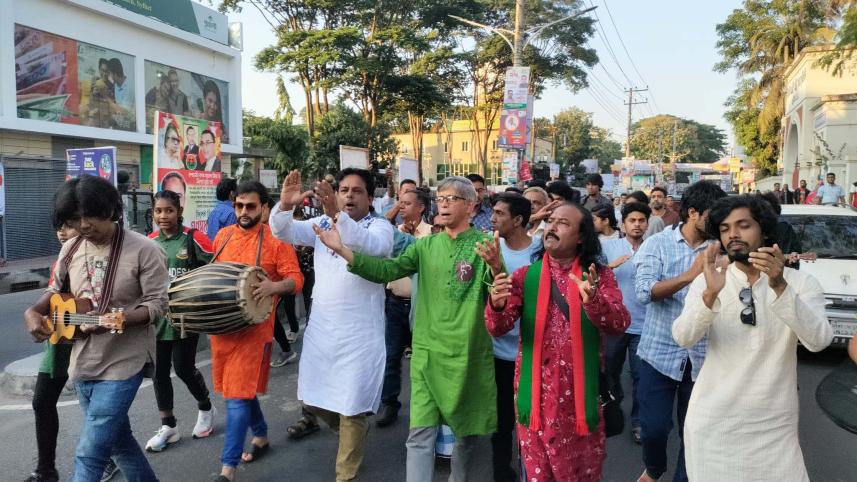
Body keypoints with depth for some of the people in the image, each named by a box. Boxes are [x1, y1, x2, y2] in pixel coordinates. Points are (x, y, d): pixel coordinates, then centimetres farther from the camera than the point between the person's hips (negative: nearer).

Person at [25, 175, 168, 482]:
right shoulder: (71, 250, 3)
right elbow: (56, 290, 19)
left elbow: (157, 303, -15)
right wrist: (33, 312, 0)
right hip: (83, 361, 7)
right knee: (118, 441, 19)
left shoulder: (144, 250, -16)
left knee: (90, 452, -5)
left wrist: (118, 319, -30)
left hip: (123, 362, -7)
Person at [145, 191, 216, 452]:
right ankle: (168, 426, 22)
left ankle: (205, 408, 28)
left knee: (184, 368, 0)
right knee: (159, 371, 8)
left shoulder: (193, 239, -10)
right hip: (156, 315, 5)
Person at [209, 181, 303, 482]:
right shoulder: (223, 236, 9)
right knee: (240, 388, 17)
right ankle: (261, 436, 39)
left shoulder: (276, 238, -8)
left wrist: (274, 286, -30)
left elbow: (296, 279, -11)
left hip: (253, 327, -6)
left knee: (238, 395, -6)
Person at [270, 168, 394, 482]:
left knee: (352, 407, 4)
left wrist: (337, 215, -42)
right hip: (320, 328, 5)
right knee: (314, 395, 19)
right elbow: (284, 232, -4)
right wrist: (285, 206, -25)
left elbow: (371, 246, -28)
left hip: (359, 334, -4)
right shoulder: (321, 224, 7)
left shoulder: (380, 227, -6)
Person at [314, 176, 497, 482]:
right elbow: (385, 270, -1)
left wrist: (495, 265, -41)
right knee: (420, 434, 0)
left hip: (469, 356, -2)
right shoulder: (426, 245, 6)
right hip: (428, 354, 2)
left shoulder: (484, 245, -6)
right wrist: (342, 250, -12)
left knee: (466, 431, 16)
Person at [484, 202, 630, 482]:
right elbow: (498, 328, -9)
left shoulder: (600, 276, -2)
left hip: (581, 396, 0)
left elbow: (619, 324, -16)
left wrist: (592, 299, -36)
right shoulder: (525, 276, 1)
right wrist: (497, 305, -32)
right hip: (536, 396, 1)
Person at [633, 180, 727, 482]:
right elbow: (644, 291, -19)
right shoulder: (657, 244, -4)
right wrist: (690, 275, -27)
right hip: (660, 352, -2)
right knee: (654, 427, 4)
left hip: (702, 356, 2)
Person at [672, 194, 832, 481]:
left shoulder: (802, 283, -3)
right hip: (712, 421, 0)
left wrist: (780, 287, -31)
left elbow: (818, 341, -19)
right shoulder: (707, 281, -3)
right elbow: (683, 338, -17)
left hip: (774, 424, 0)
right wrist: (710, 293, -34)